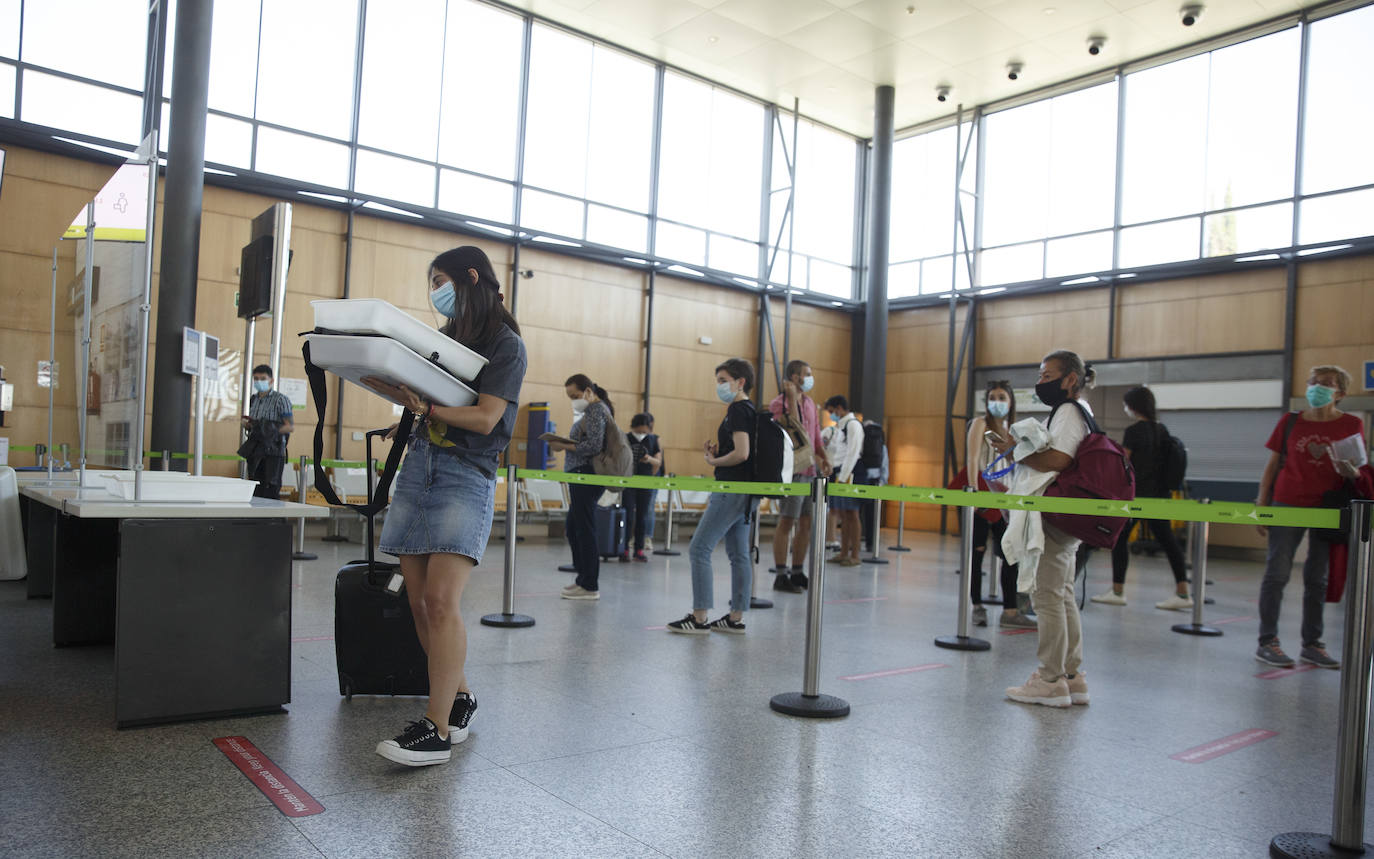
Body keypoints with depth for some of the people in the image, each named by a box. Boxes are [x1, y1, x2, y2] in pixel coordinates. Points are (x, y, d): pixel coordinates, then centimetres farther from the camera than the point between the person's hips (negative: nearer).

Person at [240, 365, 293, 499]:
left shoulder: (280, 399, -5)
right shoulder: (254, 399, 16)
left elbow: (291, 426, -8)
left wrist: (275, 431, -23)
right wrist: (247, 425, 1)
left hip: (273, 452, -7)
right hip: (255, 452, 7)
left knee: (270, 493, -11)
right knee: (256, 492, 7)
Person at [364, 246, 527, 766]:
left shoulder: (505, 344, -2)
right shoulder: (444, 337, 20)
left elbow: (485, 418, -11)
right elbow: (416, 393, 19)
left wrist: (426, 408, -21)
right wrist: (376, 377, 3)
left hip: (466, 475, -7)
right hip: (419, 466, 7)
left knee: (441, 600, -16)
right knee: (420, 601, 5)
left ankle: (438, 729, -11)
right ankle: (459, 699, 21)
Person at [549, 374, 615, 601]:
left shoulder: (595, 411, -11)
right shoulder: (596, 409, 21)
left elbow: (594, 446, -20)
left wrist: (564, 445, -15)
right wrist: (567, 443, 11)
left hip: (586, 475, -11)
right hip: (584, 477, 11)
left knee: (585, 531, -7)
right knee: (572, 529, 16)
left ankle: (590, 586, -3)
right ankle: (584, 578, 23)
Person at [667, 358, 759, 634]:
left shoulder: (738, 410, -13)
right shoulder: (750, 410, 17)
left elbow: (741, 453, -23)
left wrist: (713, 461, -8)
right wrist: (718, 452, 10)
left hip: (732, 490, -11)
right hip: (746, 492, 11)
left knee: (699, 549, -7)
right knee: (738, 554, 11)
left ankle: (699, 618, -4)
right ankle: (736, 618, 17)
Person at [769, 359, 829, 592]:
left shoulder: (810, 403, 17)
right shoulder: (779, 403, -7)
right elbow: (793, 429, -20)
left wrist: (824, 459, 8)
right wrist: (792, 397, -18)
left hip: (810, 470, 8)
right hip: (792, 470, -8)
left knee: (806, 523, 10)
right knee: (786, 522, -5)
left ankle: (797, 572, 19)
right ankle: (781, 575, 1)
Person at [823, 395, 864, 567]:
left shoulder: (853, 424, -9)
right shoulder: (840, 426, 20)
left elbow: (852, 454, -16)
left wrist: (842, 478, -18)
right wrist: (831, 466, 14)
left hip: (849, 475, -9)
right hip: (839, 473, 9)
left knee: (851, 514, -6)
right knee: (842, 515, 10)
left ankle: (854, 556, -1)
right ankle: (844, 553, 16)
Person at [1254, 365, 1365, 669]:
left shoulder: (1352, 424, 3)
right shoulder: (1290, 422, 2)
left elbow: (1357, 470, 7)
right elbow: (1272, 465, 5)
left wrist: (1351, 471, -18)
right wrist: (1261, 505, -1)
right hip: (1288, 504, -1)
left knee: (1317, 578, 8)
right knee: (1277, 573, -3)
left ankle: (1312, 644, 16)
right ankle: (1267, 642, 1)